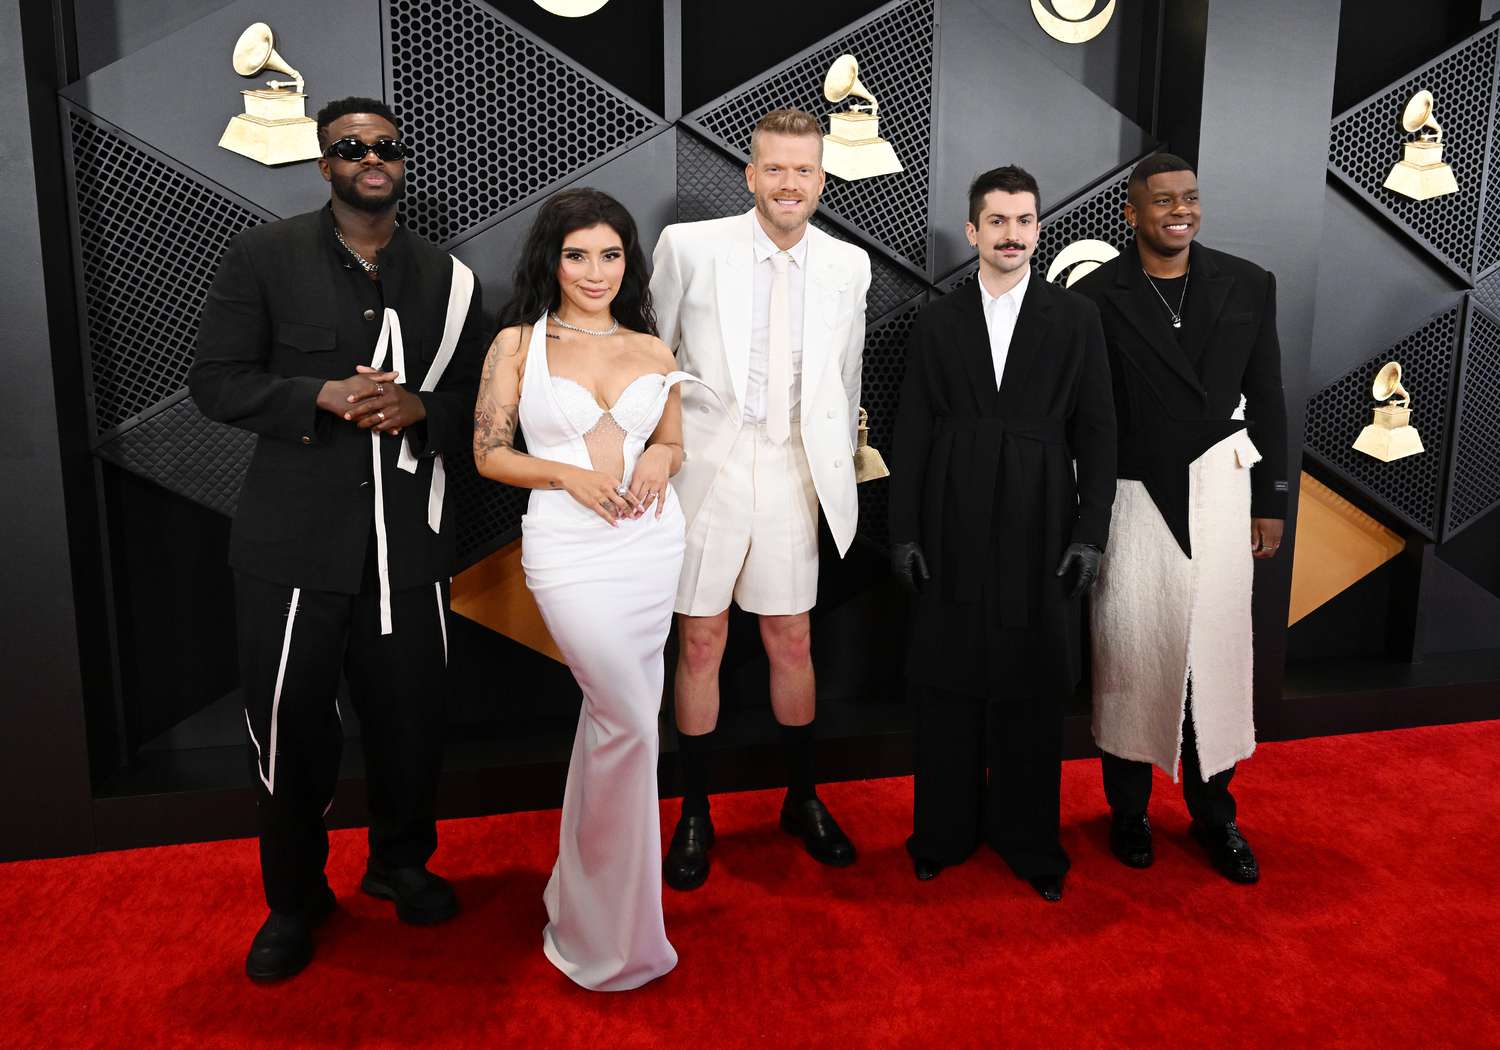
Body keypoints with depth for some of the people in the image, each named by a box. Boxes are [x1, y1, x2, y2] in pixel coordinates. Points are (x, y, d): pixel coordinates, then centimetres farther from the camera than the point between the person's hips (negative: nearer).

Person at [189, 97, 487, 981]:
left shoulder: (447, 278, 8)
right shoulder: (266, 256, 2)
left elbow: (478, 402, 10)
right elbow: (217, 381, -1)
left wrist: (419, 409, -11)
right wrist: (322, 397, -17)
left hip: (409, 537, 2)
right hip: (295, 537, -1)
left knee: (412, 716, 11)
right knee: (291, 725, 6)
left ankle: (402, 862, 38)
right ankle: (294, 900, 30)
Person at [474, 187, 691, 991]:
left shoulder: (652, 349, 9)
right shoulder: (518, 343, 1)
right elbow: (489, 453, 1)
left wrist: (660, 459, -5)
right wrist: (570, 475, -14)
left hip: (651, 541, 4)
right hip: (569, 547, -4)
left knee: (611, 715, 12)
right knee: (630, 721, -8)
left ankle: (586, 895, 35)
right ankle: (616, 931, 13)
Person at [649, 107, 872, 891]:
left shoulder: (848, 265, 5)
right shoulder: (690, 246, -4)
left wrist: (838, 470, 17)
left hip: (793, 475, 2)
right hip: (706, 468, -2)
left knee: (791, 642, 11)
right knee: (699, 643, 6)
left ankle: (802, 799, 31)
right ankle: (695, 815, 24)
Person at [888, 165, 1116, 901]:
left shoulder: (1075, 319, 5)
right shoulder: (938, 321, 6)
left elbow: (1096, 432, 2)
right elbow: (911, 433, 4)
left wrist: (1091, 531, -4)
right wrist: (904, 530, -1)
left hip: (1041, 531, 0)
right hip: (953, 531, 1)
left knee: (1034, 690, 8)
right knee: (949, 686, 8)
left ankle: (1030, 840, 24)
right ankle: (945, 832, 24)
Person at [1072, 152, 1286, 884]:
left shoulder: (1248, 285, 6)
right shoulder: (1096, 296, -3)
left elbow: (1267, 401, 8)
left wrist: (1271, 503, 6)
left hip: (1219, 489, 2)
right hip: (1132, 496, -2)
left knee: (1216, 651, 7)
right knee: (1131, 650, 4)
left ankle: (1213, 813, 25)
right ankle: (1128, 809, 23)